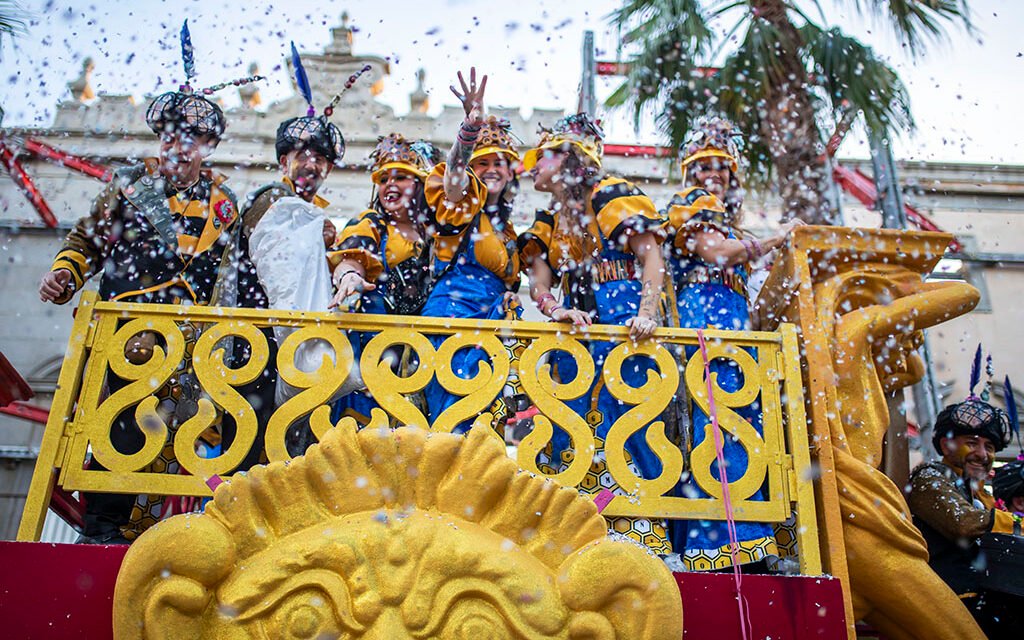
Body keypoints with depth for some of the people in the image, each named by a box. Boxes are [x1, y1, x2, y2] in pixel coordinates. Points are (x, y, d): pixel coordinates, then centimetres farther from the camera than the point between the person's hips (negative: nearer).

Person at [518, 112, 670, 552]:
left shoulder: (611, 195, 2)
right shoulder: (548, 222, 21)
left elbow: (651, 256, -7)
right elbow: (538, 280, 8)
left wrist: (647, 312, -21)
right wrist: (554, 310, -14)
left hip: (620, 318, -6)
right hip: (575, 326, 6)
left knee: (621, 418, -12)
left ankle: (637, 527, -6)